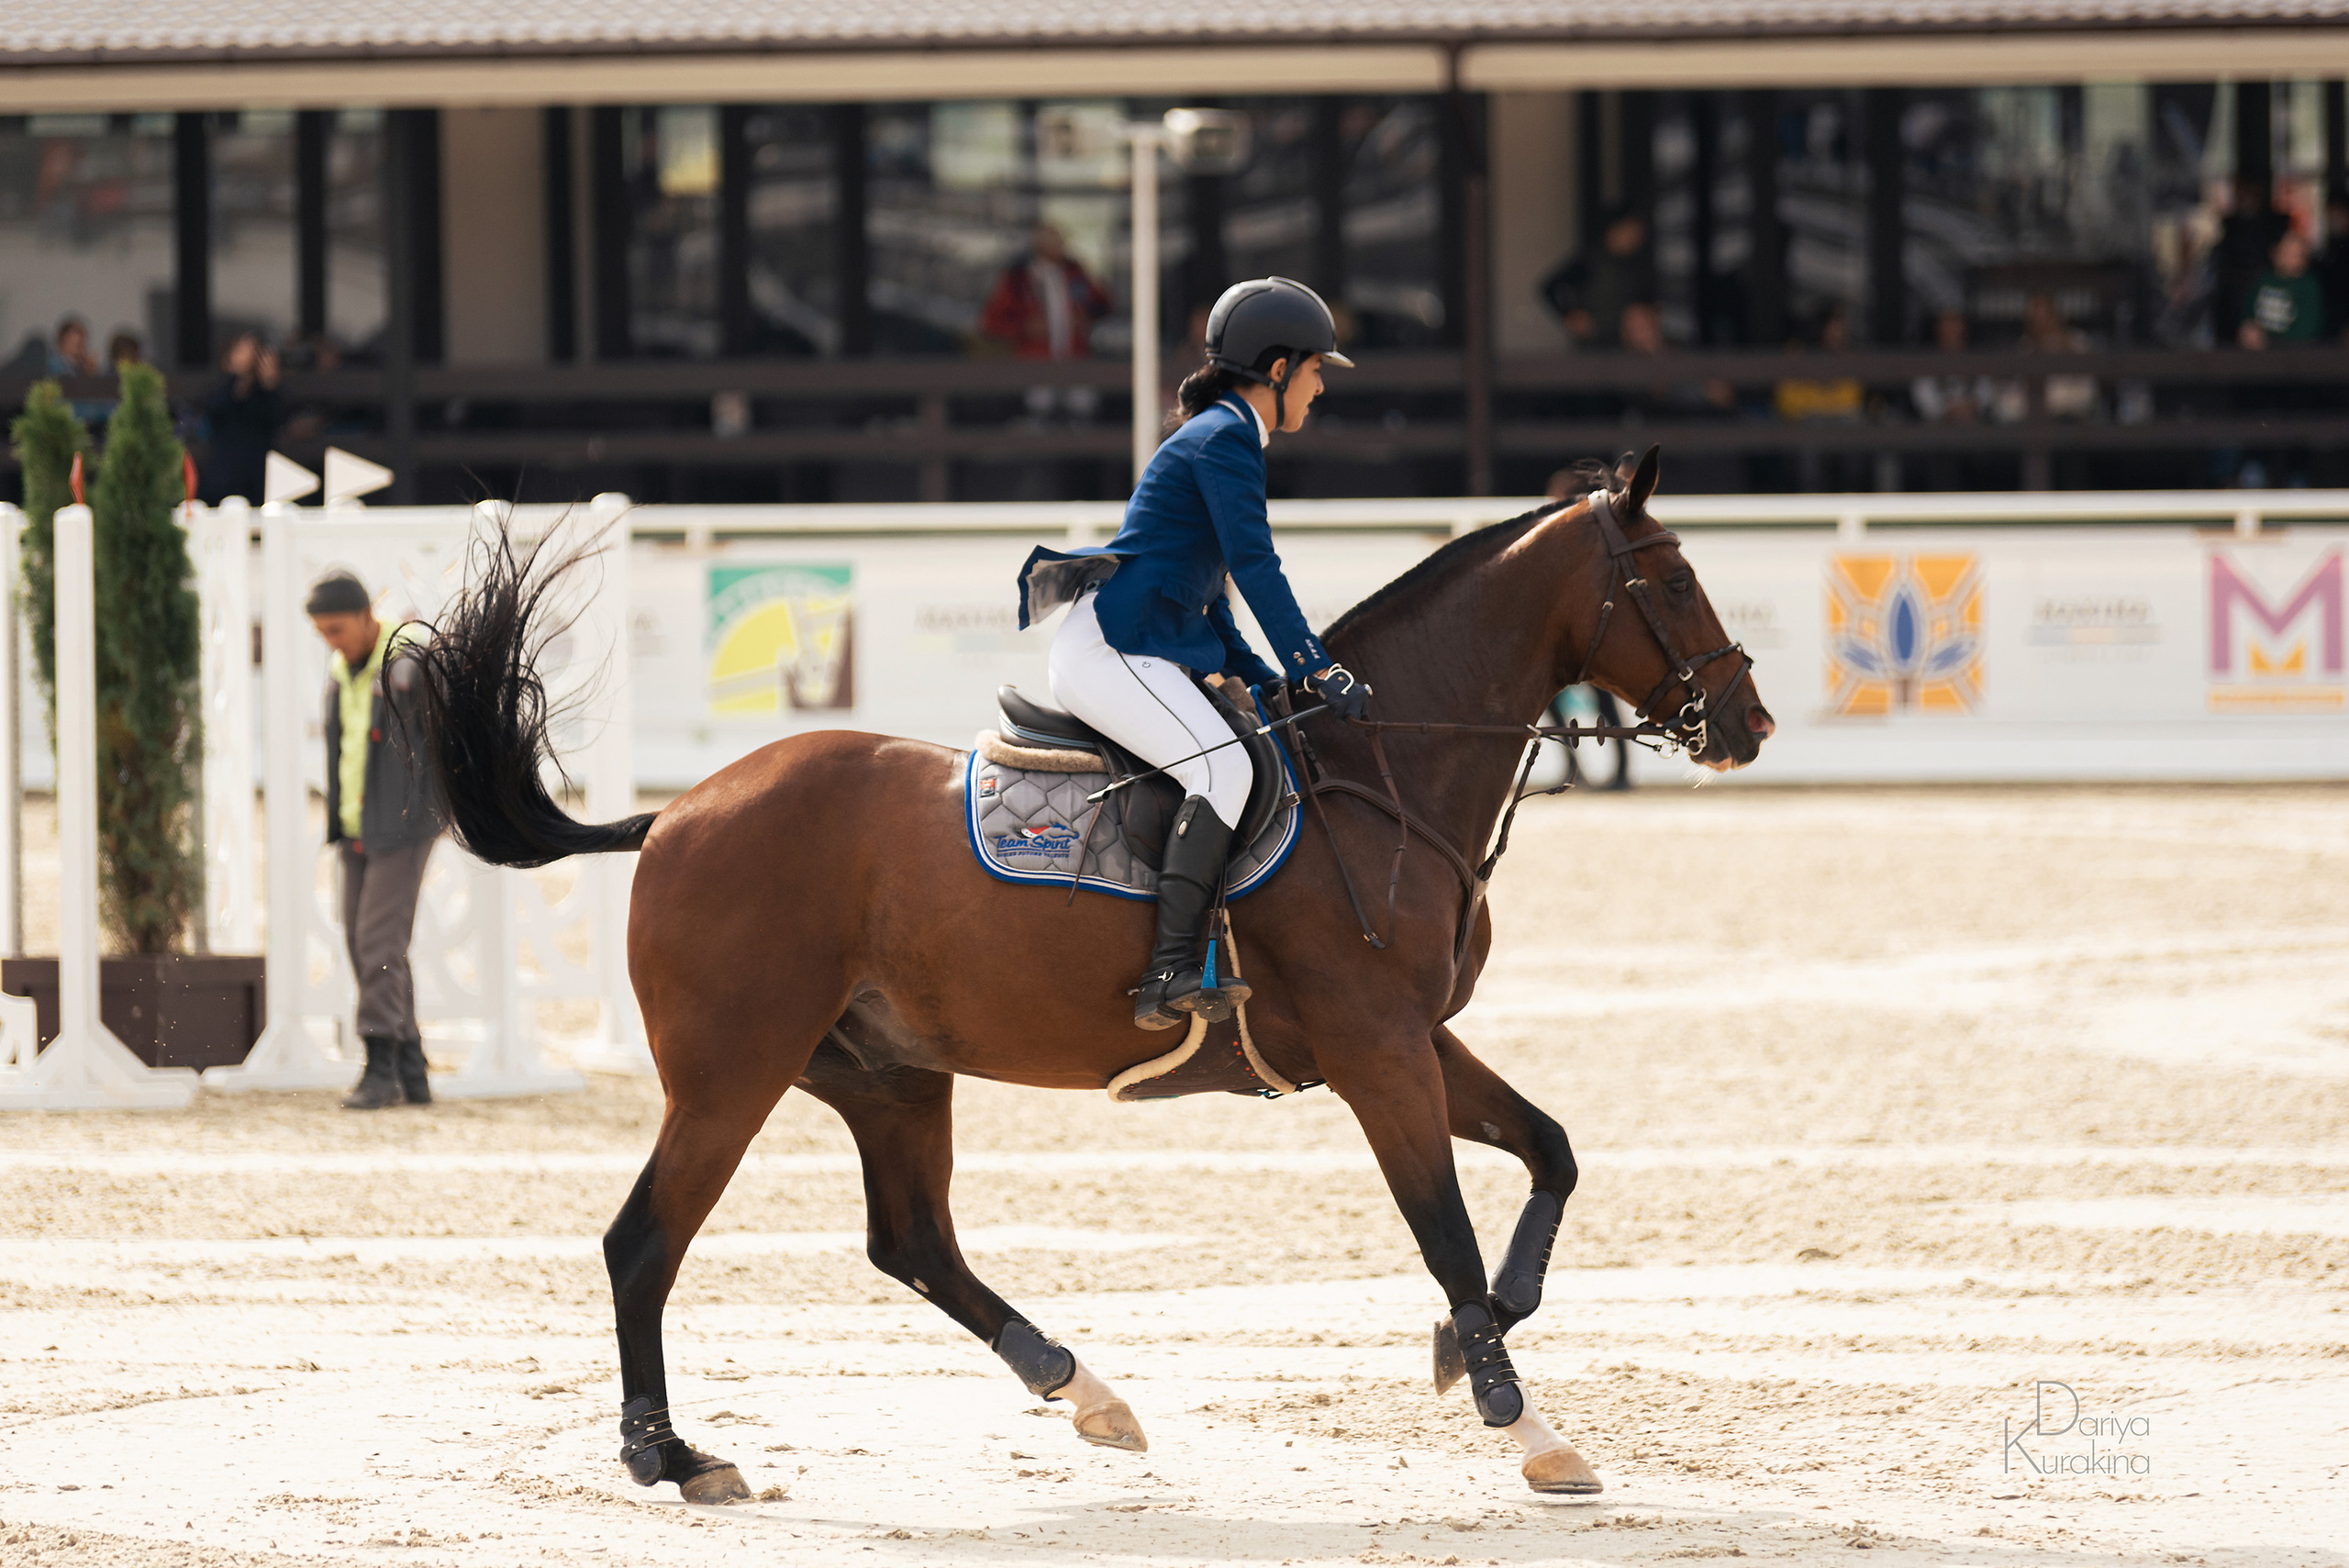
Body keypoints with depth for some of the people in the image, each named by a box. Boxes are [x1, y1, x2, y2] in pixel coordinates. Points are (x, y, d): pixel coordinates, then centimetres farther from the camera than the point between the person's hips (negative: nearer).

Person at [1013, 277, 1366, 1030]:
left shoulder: (1219, 437, 24)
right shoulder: (1226, 438, -8)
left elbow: (1209, 595, 28)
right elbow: (1255, 566, -17)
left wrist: (1264, 681, 22)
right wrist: (1317, 670, -17)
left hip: (1142, 652, 11)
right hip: (1108, 649, -11)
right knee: (1223, 766, -27)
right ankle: (1170, 974, -36)